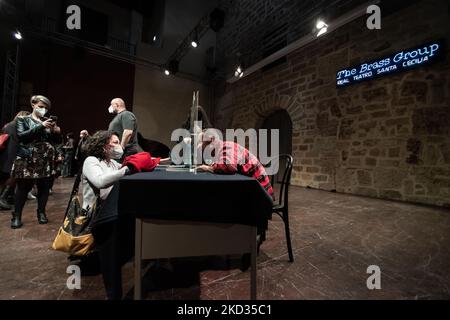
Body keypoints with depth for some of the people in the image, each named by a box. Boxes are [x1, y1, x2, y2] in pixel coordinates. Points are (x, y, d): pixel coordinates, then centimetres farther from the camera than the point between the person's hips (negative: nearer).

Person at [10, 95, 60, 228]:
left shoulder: (48, 121, 15)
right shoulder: (22, 120, 7)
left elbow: (52, 140, 12)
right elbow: (21, 136, -10)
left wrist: (55, 131, -8)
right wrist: (41, 126, -17)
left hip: (45, 159, 3)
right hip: (27, 159, -3)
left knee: (44, 186, 4)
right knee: (23, 187, -1)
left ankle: (41, 212, 17)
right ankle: (16, 216, 12)